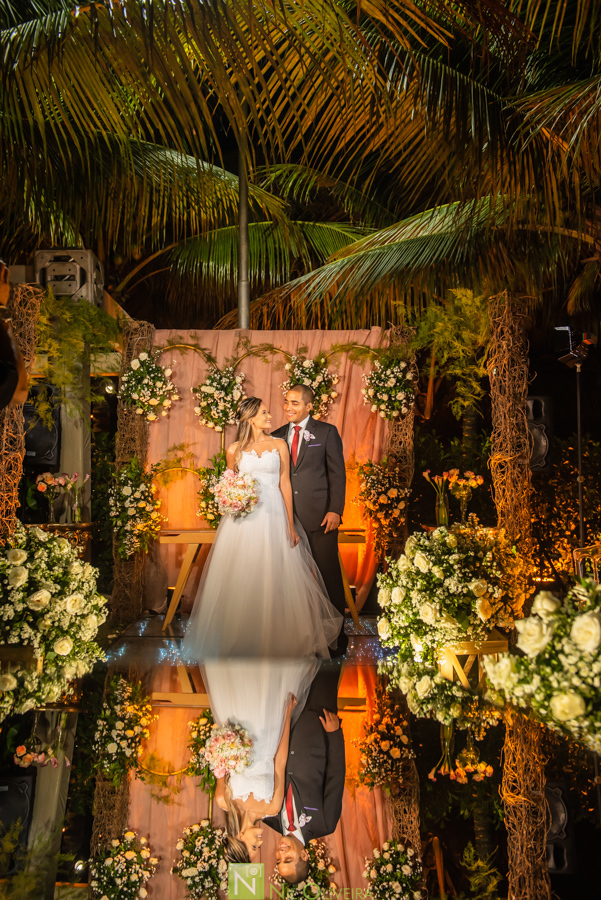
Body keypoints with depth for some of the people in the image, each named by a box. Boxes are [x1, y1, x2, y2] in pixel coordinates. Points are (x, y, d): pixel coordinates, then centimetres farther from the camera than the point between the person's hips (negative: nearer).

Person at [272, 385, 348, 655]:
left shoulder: (326, 432, 2)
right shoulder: (277, 436, 12)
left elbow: (337, 473, -1)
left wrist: (335, 510, -10)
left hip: (320, 517, -3)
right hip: (288, 518, 3)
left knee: (329, 575, 0)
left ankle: (336, 634, 9)